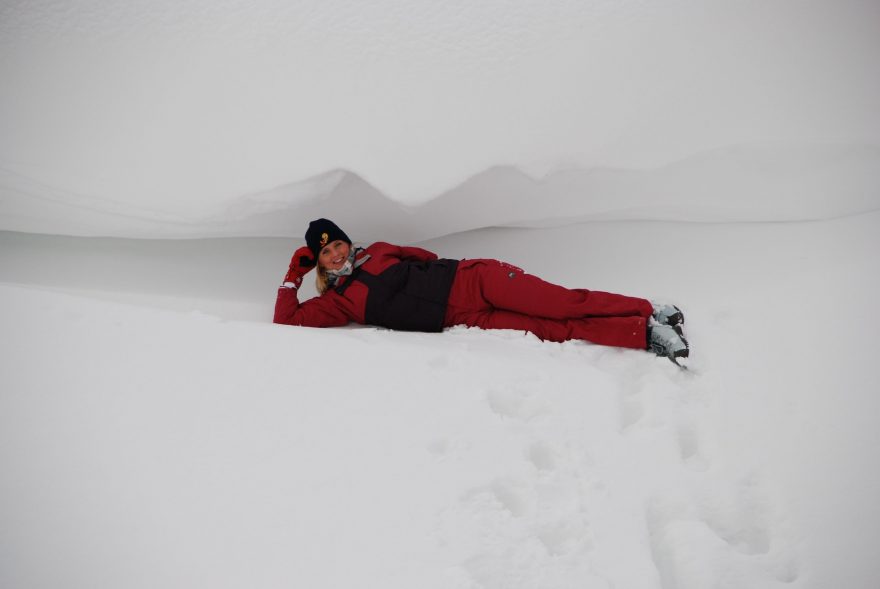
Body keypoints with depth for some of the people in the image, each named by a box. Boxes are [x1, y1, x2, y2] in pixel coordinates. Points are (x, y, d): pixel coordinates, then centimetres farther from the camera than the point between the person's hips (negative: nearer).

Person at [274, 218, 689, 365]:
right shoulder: (339, 302, 8)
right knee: (555, 332, -14)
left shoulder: (376, 253, 14)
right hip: (463, 321, -1)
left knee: (560, 304, -15)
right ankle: (646, 335, -13)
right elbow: (287, 319, 2)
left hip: (472, 279, 1)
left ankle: (651, 313, -7)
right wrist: (293, 274, 1)